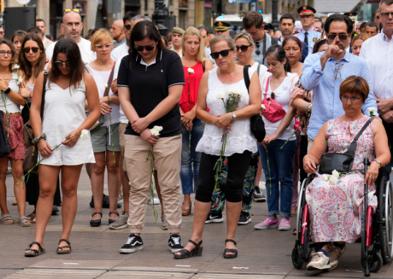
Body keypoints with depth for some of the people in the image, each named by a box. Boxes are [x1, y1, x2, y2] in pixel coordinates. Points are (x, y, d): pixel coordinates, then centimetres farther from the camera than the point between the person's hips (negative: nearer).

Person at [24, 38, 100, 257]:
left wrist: (79, 131, -10)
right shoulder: (44, 79, 5)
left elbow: (95, 110, 3)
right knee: (46, 190, -3)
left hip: (75, 143, -1)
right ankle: (38, 241, -4)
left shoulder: (86, 80, 2)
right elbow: (35, 109, 4)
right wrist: (39, 138, -5)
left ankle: (65, 239, 10)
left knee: (69, 190, 6)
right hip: (49, 143, 1)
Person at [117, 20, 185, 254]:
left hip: (167, 133, -2)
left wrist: (146, 121, -10)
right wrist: (140, 128, -10)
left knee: (170, 187, 1)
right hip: (136, 134, 3)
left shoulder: (171, 60, -3)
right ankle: (135, 235, 10)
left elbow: (174, 96, -9)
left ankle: (175, 234, 7)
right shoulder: (128, 62, 5)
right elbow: (124, 98, 1)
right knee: (138, 188, 5)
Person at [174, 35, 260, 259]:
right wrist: (215, 120, -13)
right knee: (204, 187, -2)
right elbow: (200, 109, 5)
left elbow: (255, 106, -6)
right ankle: (195, 241, 2)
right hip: (212, 141, 2)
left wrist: (232, 116, -17)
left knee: (234, 187, 3)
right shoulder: (208, 77, 8)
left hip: (240, 142, -2)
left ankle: (231, 239, 11)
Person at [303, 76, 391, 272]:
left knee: (343, 189, -39)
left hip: (360, 177, -2)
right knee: (320, 189, -36)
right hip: (330, 175, 2)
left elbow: (385, 154, 9)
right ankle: (323, 247, -43)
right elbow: (314, 154, 21)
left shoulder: (374, 124, 23)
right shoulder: (329, 126, 29)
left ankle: (334, 247, -40)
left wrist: (376, 164, -14)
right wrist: (308, 159, -4)